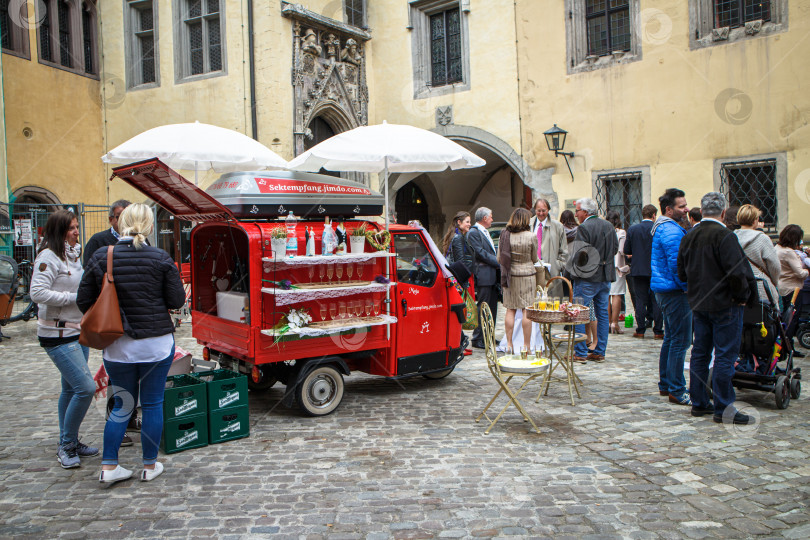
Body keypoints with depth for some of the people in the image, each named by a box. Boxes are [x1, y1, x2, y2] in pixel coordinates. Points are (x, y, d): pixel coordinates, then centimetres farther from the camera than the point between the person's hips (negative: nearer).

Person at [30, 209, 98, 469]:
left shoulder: (75, 253, 14)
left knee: (71, 389, 15)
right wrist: (75, 297, -18)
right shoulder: (49, 257, -13)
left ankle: (68, 443, 27)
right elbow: (37, 293, -22)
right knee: (85, 387, -14)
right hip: (58, 335, -9)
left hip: (78, 331, 9)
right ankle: (67, 445, 3)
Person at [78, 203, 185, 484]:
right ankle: (150, 466, 21)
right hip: (156, 343, -2)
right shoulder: (161, 259, -10)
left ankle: (109, 466, 18)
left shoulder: (101, 258, -4)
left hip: (117, 345, 2)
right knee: (152, 404, 11)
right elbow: (177, 300, -7)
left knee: (122, 405, 17)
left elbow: (84, 301, 0)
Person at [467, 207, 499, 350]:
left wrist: (498, 263, 8)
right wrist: (499, 263, -14)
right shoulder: (473, 233, -11)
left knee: (492, 308, 13)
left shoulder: (485, 232, 20)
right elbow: (480, 253, -18)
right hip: (483, 276, -10)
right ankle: (477, 339, 0)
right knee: (483, 308, -7)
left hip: (492, 276, 10)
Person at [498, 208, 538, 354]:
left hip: (509, 275, 3)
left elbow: (499, 258, 5)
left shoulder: (504, 235, -1)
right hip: (527, 275, -3)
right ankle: (526, 345, 6)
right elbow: (535, 259, 1)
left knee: (510, 310, 9)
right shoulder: (531, 236, -10)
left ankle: (509, 344, 11)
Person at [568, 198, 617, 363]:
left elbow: (581, 254, -20)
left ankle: (580, 353, 2)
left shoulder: (584, 228, -15)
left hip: (588, 278, -7)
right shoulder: (609, 226, 9)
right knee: (602, 314, 11)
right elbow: (615, 249, 14)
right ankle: (599, 352, 16)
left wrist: (576, 268, -3)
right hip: (606, 277, 8)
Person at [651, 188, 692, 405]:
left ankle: (665, 384, 24)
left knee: (670, 338, 17)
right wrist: (689, 287, -12)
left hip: (663, 289, 11)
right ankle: (676, 390, -1)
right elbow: (677, 265, -22)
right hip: (674, 292, -11)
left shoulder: (661, 227, 16)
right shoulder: (672, 231, -18)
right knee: (680, 341, -6)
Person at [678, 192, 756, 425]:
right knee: (725, 355, -1)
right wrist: (742, 296, -6)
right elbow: (737, 272, -21)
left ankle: (699, 403, 20)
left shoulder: (689, 237, 7)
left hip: (698, 304, 7)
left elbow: (682, 273, 12)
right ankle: (723, 408, 4)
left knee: (700, 352, 13)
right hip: (724, 304, -7)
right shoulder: (724, 236, -16)